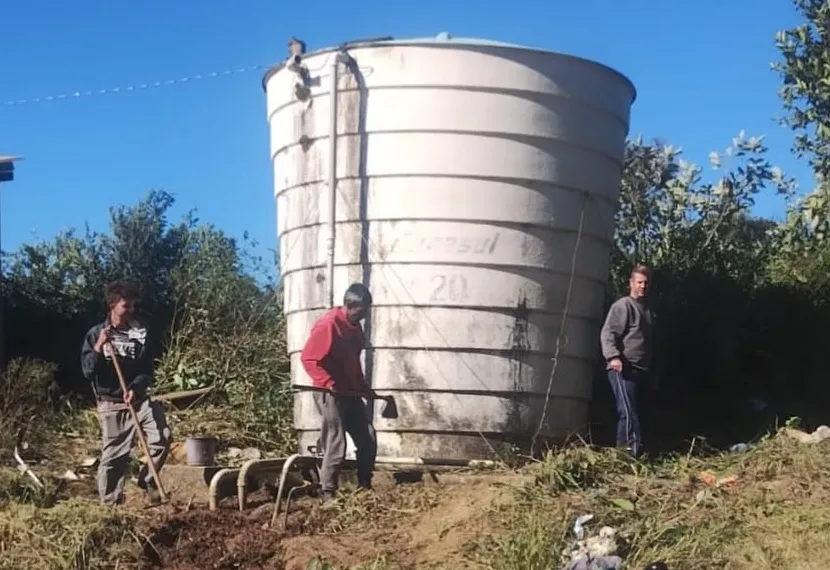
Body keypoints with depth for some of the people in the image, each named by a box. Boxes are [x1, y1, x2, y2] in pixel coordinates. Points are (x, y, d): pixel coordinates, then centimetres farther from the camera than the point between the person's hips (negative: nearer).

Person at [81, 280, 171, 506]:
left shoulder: (140, 333, 6)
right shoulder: (96, 333, -1)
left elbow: (147, 370, 3)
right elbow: (88, 372, -7)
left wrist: (135, 388, -16)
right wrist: (98, 347, -21)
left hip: (139, 398, 3)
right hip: (111, 402, -3)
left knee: (162, 436, -12)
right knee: (113, 454, -4)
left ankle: (147, 480, 10)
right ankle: (110, 503, 8)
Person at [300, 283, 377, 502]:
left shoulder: (354, 326, 12)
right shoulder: (328, 324, -15)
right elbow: (308, 358, -19)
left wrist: (364, 388, 18)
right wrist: (328, 383, -25)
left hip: (351, 392, 9)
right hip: (333, 393, -9)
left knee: (368, 441, 6)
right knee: (336, 445, -8)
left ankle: (365, 488, 15)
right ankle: (327, 494, -1)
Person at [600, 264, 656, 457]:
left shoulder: (648, 310, 22)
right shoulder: (622, 305, -3)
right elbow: (607, 334, -13)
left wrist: (652, 372, 27)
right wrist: (613, 357, -28)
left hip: (641, 369, 8)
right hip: (623, 368, -8)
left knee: (630, 412, 8)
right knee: (628, 412, -15)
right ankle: (633, 450, -21)